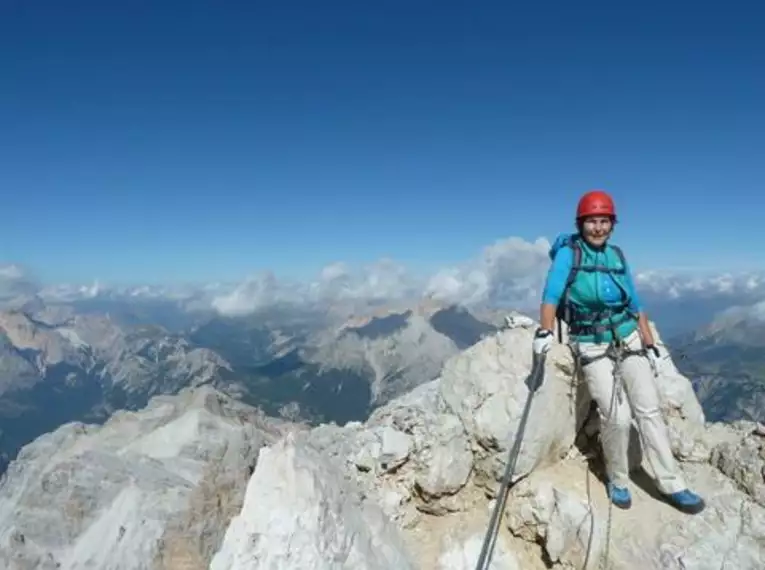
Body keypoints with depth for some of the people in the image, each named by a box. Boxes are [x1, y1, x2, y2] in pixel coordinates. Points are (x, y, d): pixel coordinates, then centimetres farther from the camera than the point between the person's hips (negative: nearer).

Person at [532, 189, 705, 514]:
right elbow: (551, 293, -18)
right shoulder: (568, 252, -7)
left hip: (629, 340, 5)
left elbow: (635, 304, 14)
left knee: (649, 410, 2)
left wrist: (650, 345, 12)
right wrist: (544, 332, -33)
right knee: (617, 417, -12)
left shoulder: (617, 256, 9)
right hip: (592, 346, -5)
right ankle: (618, 480, 13)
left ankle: (671, 485, 13)